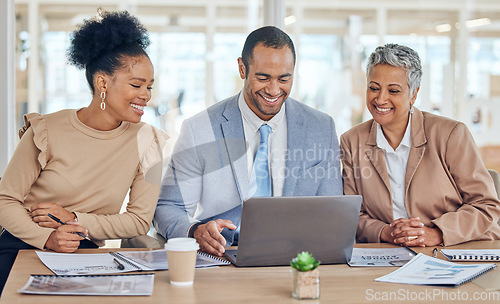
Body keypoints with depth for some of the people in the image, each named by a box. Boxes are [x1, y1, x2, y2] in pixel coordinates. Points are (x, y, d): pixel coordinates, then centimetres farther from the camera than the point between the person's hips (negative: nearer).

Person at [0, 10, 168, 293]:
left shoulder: (146, 142, -1)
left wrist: (75, 220, -9)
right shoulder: (47, 132, -5)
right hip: (23, 247, -1)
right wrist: (47, 237, -19)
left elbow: (140, 220, 2)